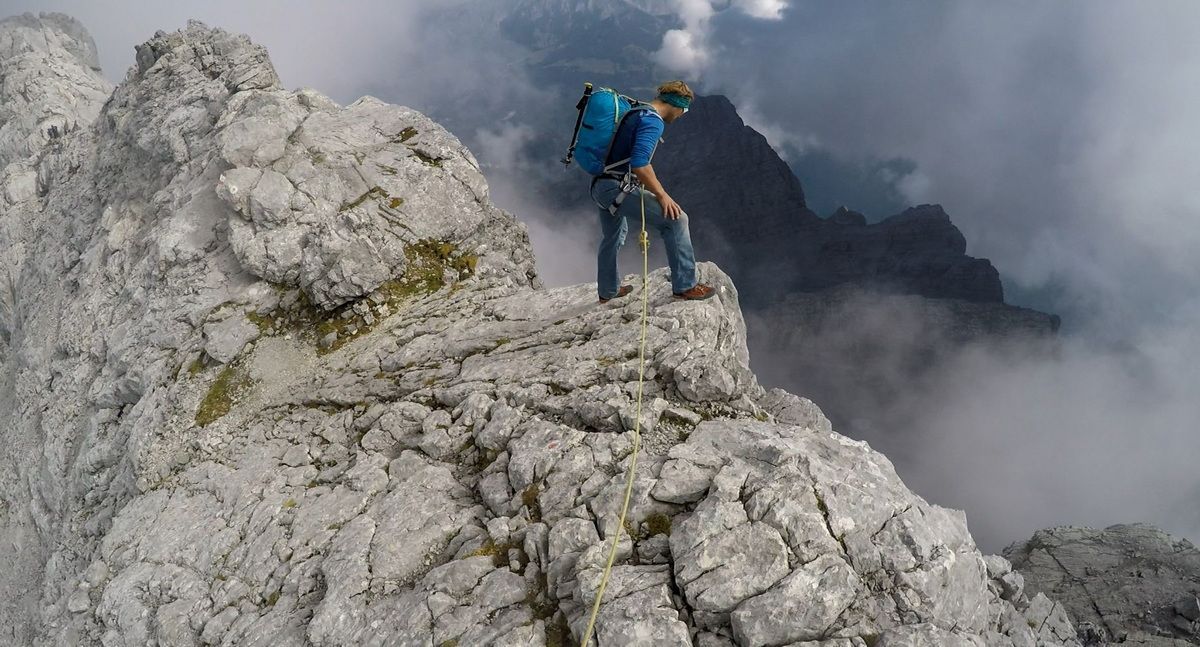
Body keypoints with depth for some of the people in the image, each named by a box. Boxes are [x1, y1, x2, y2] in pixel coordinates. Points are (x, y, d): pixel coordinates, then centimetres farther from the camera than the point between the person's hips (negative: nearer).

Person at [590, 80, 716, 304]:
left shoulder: (635, 113, 16)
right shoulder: (653, 121, -14)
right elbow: (639, 164, -27)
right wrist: (662, 195, -19)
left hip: (600, 186, 11)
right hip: (618, 188, -10)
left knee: (613, 237, 31)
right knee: (676, 219, -12)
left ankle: (608, 291, 49)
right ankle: (685, 286, -10)